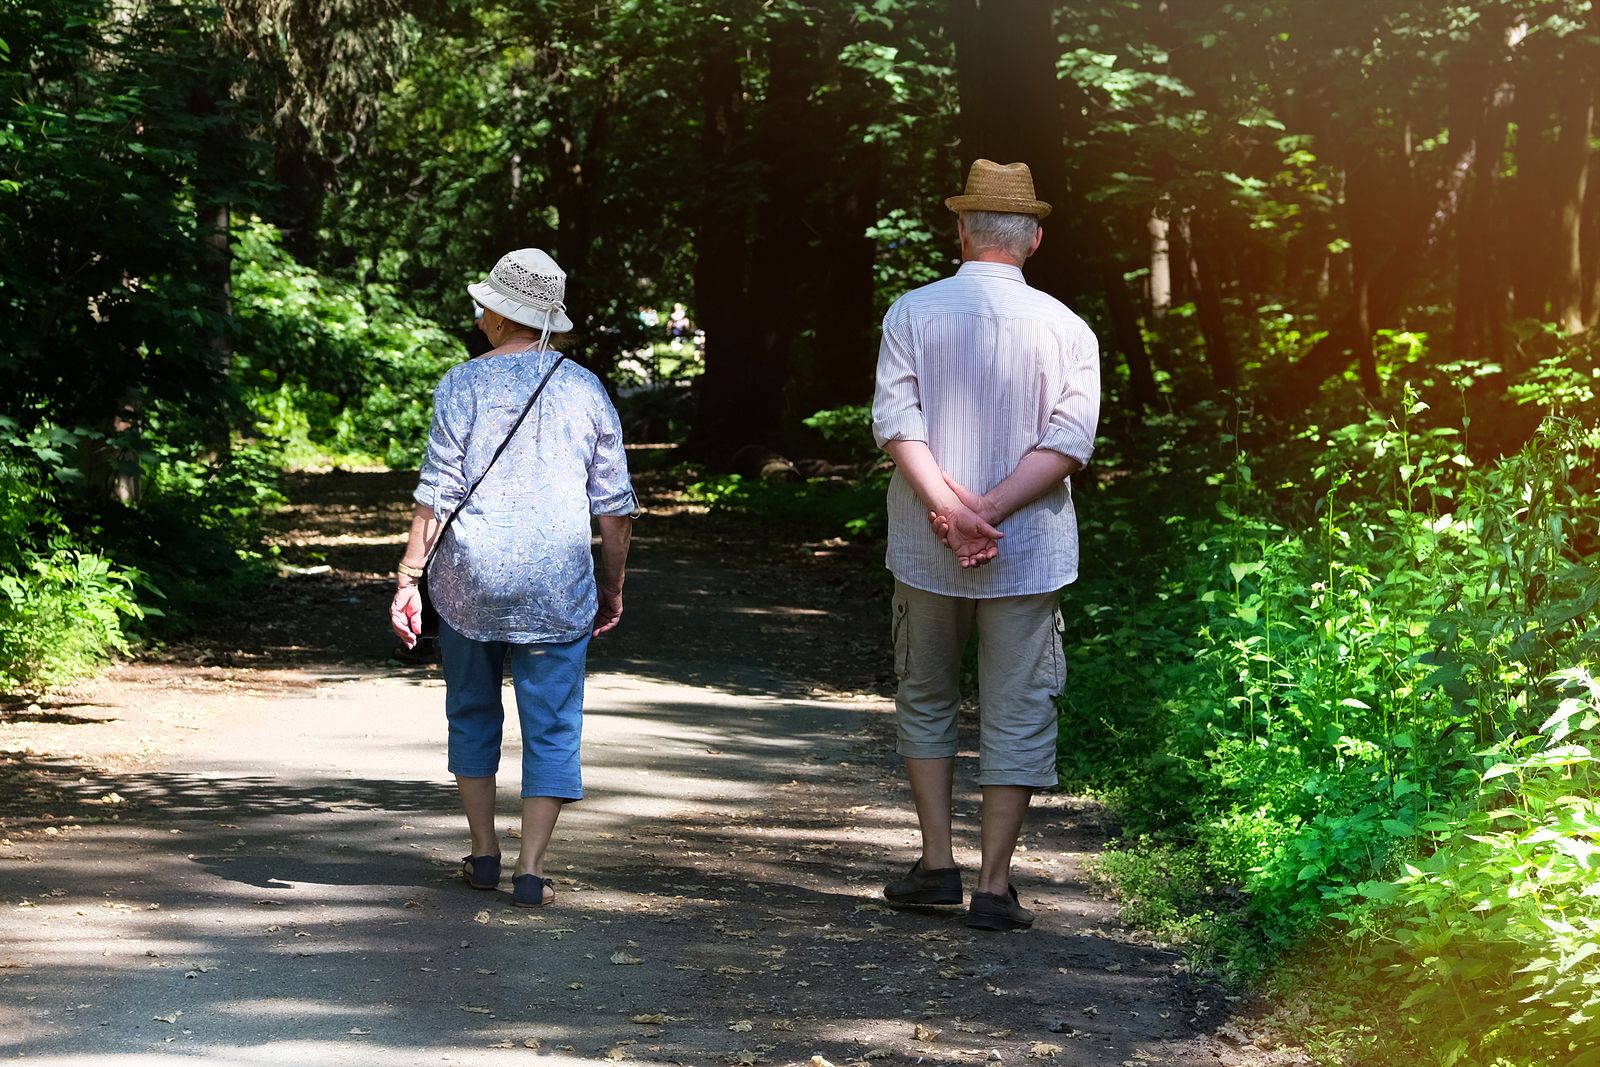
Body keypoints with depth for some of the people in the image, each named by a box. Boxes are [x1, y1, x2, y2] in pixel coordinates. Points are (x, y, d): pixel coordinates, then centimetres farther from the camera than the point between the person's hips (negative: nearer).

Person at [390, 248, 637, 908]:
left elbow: (436, 494, -8)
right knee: (552, 728, 5)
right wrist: (613, 587, 15)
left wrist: (408, 580, -4)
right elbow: (614, 504, 4)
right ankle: (530, 871, 0)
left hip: (469, 582, 0)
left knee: (472, 714, 17)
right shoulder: (585, 390, 2)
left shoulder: (464, 385, -5)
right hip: (557, 590, 0)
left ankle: (485, 854, 21)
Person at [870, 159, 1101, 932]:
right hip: (1029, 554, -1)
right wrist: (991, 510, -14)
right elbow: (1071, 437, -11)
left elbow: (895, 418, -11)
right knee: (1017, 715, 5)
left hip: (925, 549, 1)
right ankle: (994, 884, 4)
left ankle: (938, 862, 15)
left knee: (924, 699, 18)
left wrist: (949, 506, -17)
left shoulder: (913, 313, -1)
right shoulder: (1066, 329, -1)